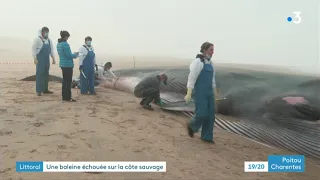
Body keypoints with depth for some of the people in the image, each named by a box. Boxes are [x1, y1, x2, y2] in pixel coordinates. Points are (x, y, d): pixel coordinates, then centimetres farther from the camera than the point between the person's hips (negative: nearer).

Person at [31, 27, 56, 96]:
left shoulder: (49, 40, 13)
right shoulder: (37, 39, -6)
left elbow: (51, 49, 17)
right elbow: (34, 49, -9)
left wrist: (53, 58, 12)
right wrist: (35, 58, -16)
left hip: (47, 59, 6)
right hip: (40, 60, -6)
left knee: (46, 74, 10)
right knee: (39, 74, -5)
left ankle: (45, 89, 18)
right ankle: (39, 90, -2)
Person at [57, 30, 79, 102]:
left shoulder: (58, 44, 11)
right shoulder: (65, 44, -18)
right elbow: (69, 55, -18)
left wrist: (73, 54, 15)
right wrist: (75, 55, 1)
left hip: (62, 64, 9)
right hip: (68, 65, -9)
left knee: (64, 80, 15)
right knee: (68, 81, -2)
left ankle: (64, 96, 20)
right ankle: (68, 97, 2)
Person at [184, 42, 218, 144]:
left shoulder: (209, 63, 12)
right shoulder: (197, 62, -14)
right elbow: (191, 78, -18)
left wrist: (215, 94, 21)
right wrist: (189, 94, -21)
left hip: (208, 92, 8)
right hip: (199, 92, -8)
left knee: (210, 114, 4)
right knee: (201, 114, -10)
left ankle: (206, 137, 14)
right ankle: (192, 126, 21)